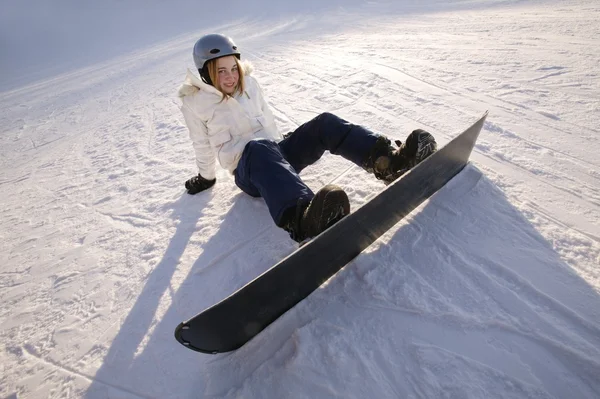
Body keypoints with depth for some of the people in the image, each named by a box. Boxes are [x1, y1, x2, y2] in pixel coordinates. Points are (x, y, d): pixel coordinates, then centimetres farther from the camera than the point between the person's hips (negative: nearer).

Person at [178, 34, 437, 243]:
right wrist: (205, 178, 20)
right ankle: (302, 221, -72)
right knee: (258, 148, -43)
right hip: (247, 169, -4)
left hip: (276, 151, 5)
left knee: (324, 123, -21)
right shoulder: (195, 102, 1)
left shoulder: (248, 84, 10)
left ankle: (389, 161, -42)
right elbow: (203, 146, 11)